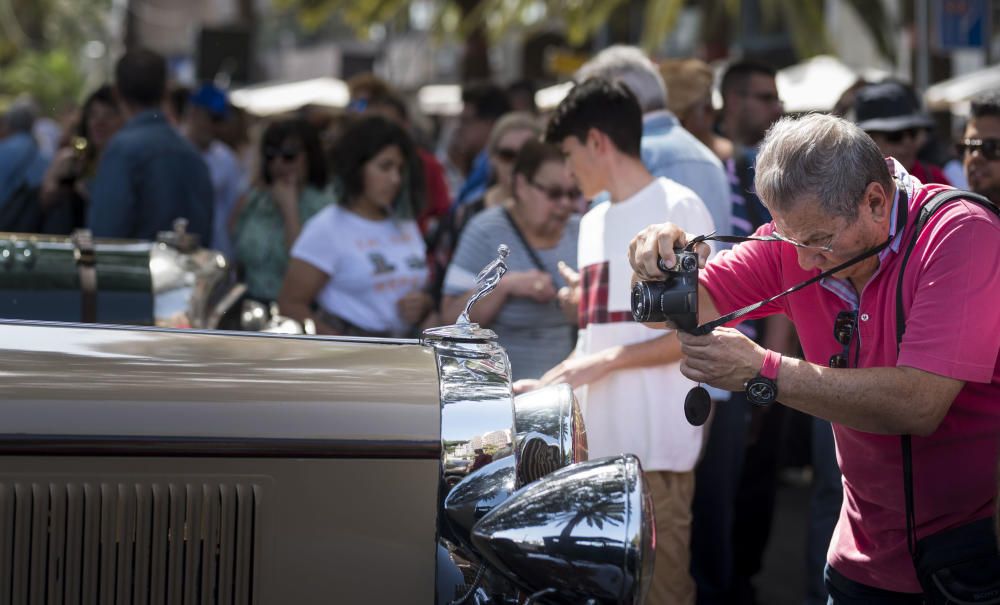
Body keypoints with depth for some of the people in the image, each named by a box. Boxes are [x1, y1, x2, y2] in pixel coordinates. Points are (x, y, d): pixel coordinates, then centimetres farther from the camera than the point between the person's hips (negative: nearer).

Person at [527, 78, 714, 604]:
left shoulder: (677, 208, -3)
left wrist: (606, 361, -12)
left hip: (656, 447, -7)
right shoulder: (594, 222, 19)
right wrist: (545, 386, 12)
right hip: (597, 442, 7)